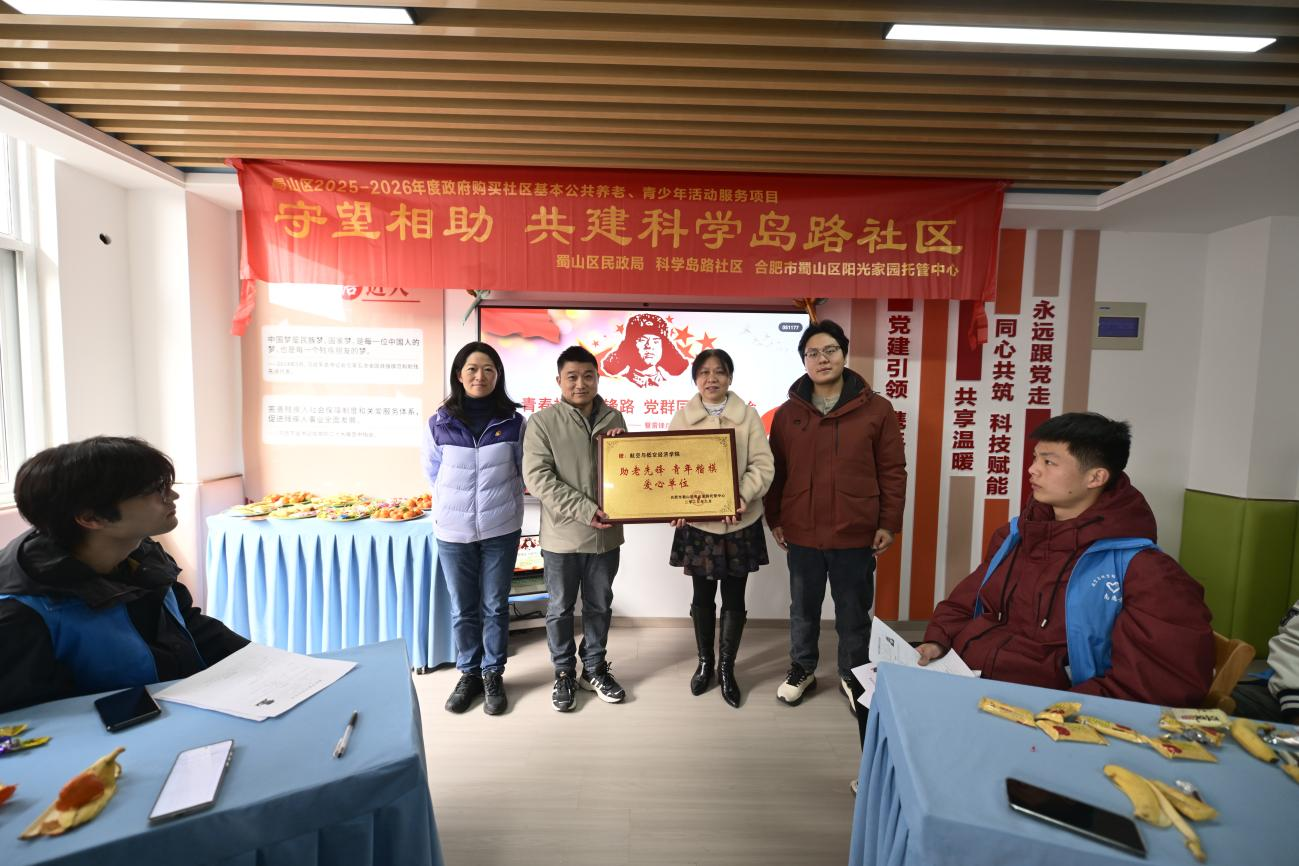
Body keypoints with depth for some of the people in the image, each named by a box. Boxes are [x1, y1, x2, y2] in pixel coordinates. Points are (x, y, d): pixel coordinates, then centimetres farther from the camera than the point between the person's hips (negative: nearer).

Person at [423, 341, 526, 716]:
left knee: (495, 607, 12)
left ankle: (493, 675, 30)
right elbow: (433, 473, 7)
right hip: (453, 531, 1)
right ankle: (469, 674, 33)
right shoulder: (439, 423, -5)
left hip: (500, 529, 0)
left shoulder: (513, 422, -6)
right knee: (462, 609, 14)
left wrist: (497, 501, 4)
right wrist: (454, 505, 5)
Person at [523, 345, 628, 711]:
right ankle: (564, 673, 34)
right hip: (562, 535, -3)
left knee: (599, 606, 18)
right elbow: (537, 477, -16)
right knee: (561, 609, 14)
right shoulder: (542, 422, -8)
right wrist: (585, 509, -21)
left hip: (606, 533, 3)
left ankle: (594, 670, 38)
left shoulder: (613, 419, 2)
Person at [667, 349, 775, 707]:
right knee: (703, 597, 14)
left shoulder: (748, 415, -2)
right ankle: (705, 662, 35)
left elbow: (763, 465, -6)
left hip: (740, 523, 0)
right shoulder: (682, 418, 1)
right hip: (697, 522, 1)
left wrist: (742, 496, -22)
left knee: (734, 598, 11)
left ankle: (726, 668, 30)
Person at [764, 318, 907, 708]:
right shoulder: (788, 412, 2)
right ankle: (802, 669, 37)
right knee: (803, 608, 17)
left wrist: (889, 523, -3)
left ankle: (852, 675, 37)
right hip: (801, 533, 2)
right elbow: (776, 472, 6)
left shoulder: (876, 409, -4)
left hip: (855, 533, -1)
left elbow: (892, 471, -1)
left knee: (854, 612, 15)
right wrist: (774, 519, 5)